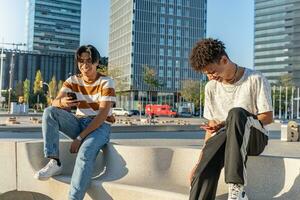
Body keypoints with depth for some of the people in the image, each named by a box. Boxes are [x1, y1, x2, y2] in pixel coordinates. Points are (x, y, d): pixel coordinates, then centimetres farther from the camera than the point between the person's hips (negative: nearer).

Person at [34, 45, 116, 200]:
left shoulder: (106, 82, -11)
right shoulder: (72, 81, 2)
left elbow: (103, 114, -19)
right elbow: (54, 102, -10)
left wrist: (80, 137, -25)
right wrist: (61, 102, -37)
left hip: (100, 126, -5)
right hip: (79, 123, 5)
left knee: (85, 153, -36)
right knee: (49, 112, -19)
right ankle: (54, 163, -22)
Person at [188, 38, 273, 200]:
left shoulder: (255, 80, -6)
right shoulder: (211, 87, 9)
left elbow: (268, 117, -6)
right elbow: (211, 128, 11)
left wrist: (225, 124, -13)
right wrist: (200, 161, 1)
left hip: (254, 138, -3)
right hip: (223, 139, 3)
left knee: (236, 113, -37)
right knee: (203, 172, -30)